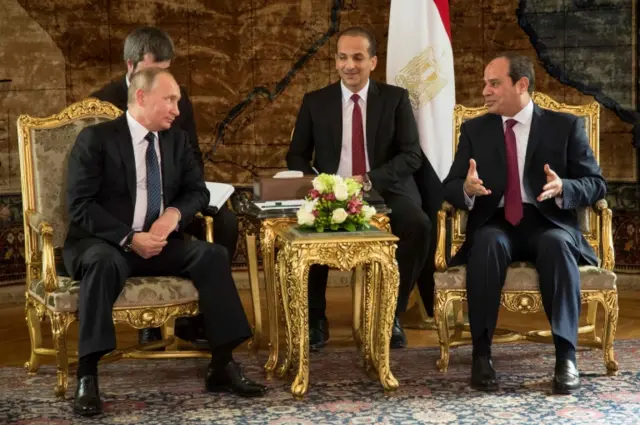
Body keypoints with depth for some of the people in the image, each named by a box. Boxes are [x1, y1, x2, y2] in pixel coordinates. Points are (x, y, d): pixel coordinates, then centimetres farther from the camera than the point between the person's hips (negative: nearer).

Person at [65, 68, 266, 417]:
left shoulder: (176, 139, 9)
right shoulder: (95, 139, -9)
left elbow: (197, 191, 13)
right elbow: (80, 205, -14)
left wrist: (175, 212, -11)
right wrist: (130, 238, -24)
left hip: (158, 242, 5)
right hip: (103, 243, -5)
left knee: (213, 254, -19)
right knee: (104, 262, -39)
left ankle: (222, 366, -15)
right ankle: (87, 377, -35)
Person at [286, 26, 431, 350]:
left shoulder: (396, 99, 5)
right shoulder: (315, 102, 8)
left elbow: (412, 155, -2)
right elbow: (296, 156, 11)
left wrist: (369, 180, -19)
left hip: (385, 191, 0)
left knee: (418, 225, -31)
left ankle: (391, 314, -12)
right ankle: (315, 319, -12)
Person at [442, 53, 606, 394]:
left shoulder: (565, 126, 6)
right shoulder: (474, 130, 11)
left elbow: (596, 184, 1)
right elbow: (449, 187, 5)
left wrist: (563, 188, -21)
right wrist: (467, 189, -20)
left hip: (547, 224, -1)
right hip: (495, 225, 1)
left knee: (557, 245, -36)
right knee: (488, 243, -35)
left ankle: (566, 356, -34)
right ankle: (481, 354, -31)